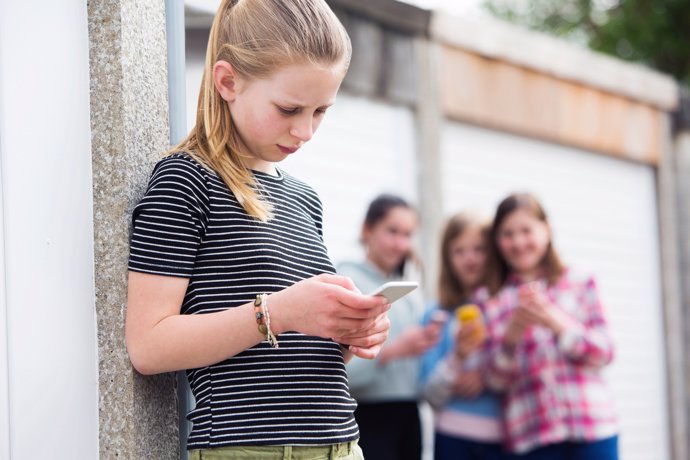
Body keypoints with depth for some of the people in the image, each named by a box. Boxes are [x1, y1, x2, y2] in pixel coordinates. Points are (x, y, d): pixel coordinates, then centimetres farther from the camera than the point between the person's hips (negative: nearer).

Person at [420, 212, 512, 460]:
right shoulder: (439, 315, 8)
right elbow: (432, 393, 1)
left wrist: (486, 377, -9)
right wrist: (459, 356, -15)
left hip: (504, 438, -1)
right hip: (455, 437, 1)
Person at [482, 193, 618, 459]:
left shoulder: (579, 285, 8)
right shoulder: (495, 303, 8)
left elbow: (603, 354, 1)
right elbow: (497, 380, 4)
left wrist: (556, 322, -13)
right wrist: (510, 339, -14)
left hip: (592, 425, 0)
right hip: (532, 434, 0)